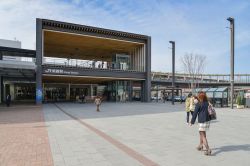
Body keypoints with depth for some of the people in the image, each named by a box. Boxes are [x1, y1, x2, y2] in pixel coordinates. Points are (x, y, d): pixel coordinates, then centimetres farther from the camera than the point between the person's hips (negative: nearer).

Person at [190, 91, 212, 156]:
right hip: (207, 120, 8)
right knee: (201, 133, 23)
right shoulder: (207, 103, 6)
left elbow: (195, 113, -10)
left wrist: (192, 122, -3)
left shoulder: (198, 104, -12)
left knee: (203, 136, -3)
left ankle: (208, 150, -8)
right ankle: (200, 146, 37)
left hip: (202, 121, -8)